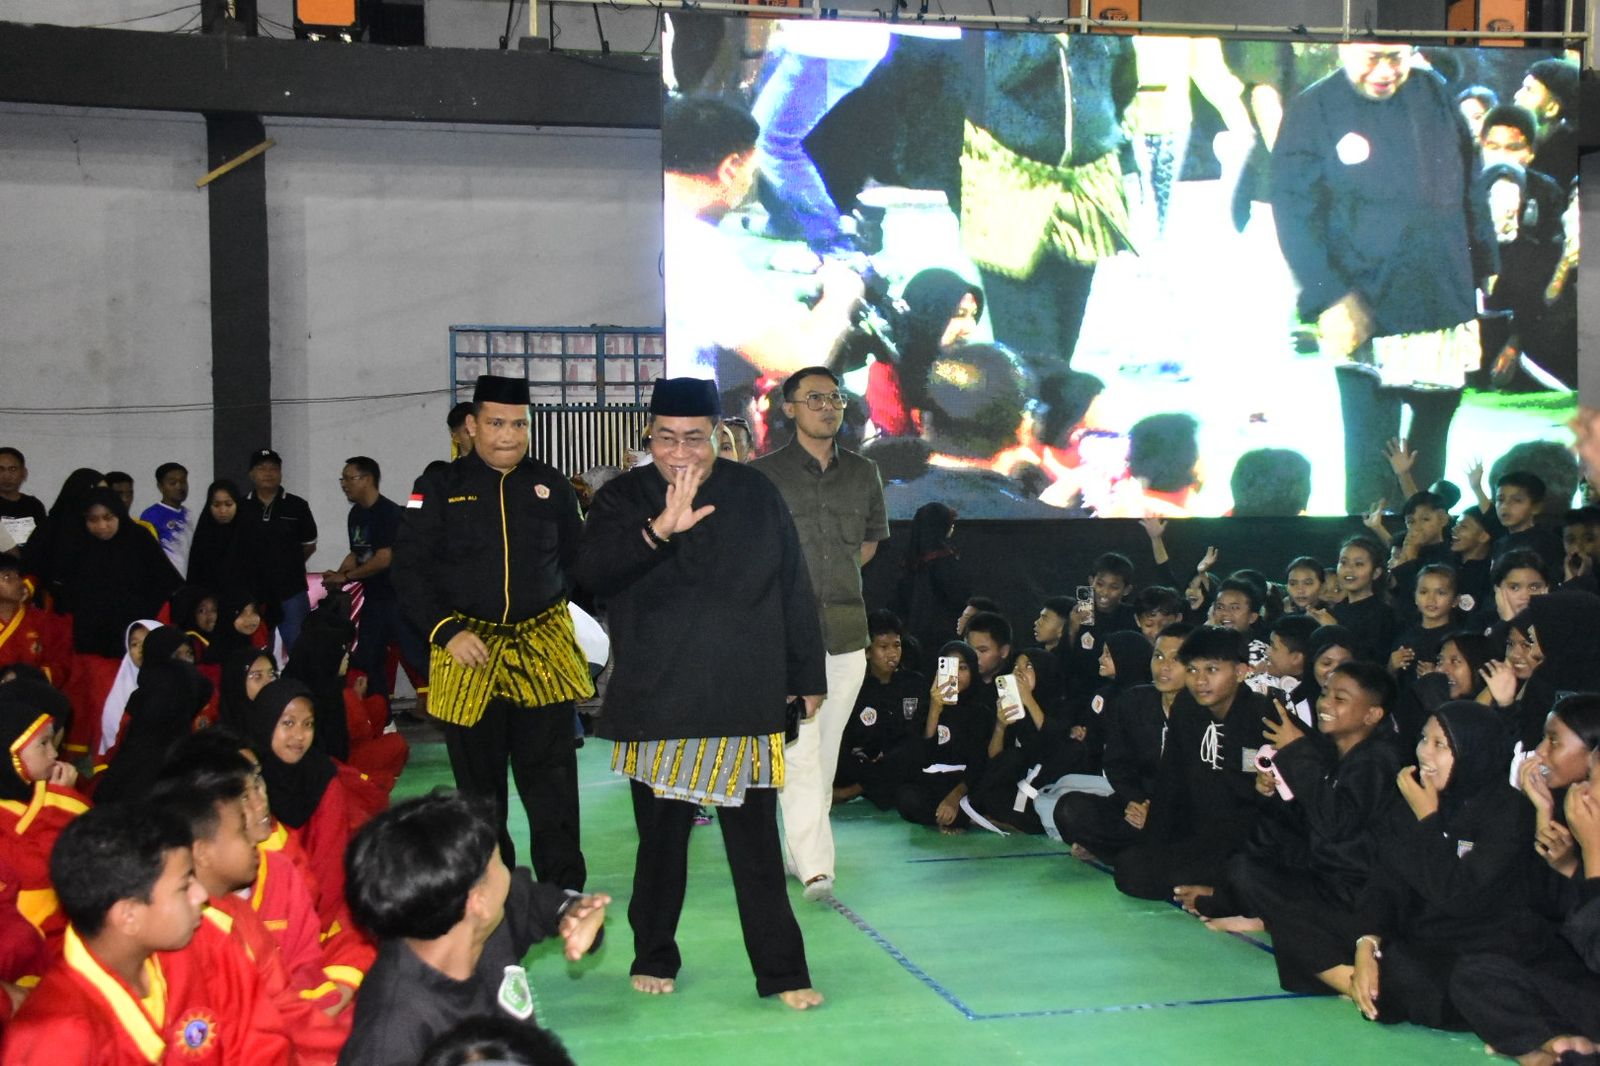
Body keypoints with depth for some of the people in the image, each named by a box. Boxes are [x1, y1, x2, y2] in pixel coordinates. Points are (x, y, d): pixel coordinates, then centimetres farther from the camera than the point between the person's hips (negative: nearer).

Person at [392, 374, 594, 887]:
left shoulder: (551, 484, 7)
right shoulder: (441, 485, 1)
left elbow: (576, 561, 15)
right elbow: (408, 566, -3)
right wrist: (446, 630, -13)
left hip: (544, 649, 1)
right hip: (469, 652, -1)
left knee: (552, 782, -3)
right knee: (479, 787, 9)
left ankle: (565, 893, 3)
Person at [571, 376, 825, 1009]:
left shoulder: (756, 495, 5)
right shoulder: (624, 499, 2)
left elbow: (794, 591, 10)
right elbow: (590, 574, -17)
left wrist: (806, 677, 10)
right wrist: (658, 530, -30)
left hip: (746, 699, 0)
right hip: (656, 701, 0)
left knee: (757, 846, 3)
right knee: (661, 841, 10)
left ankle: (782, 973, 12)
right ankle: (653, 958, 28)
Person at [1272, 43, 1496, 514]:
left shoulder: (1434, 94, 7)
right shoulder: (1312, 112, -6)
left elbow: (1471, 187, 14)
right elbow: (1294, 214, -10)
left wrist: (1487, 268, 10)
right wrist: (1331, 297, -19)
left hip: (1447, 310, 5)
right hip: (1367, 319, -5)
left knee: (1434, 439, 18)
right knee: (1372, 458, -3)